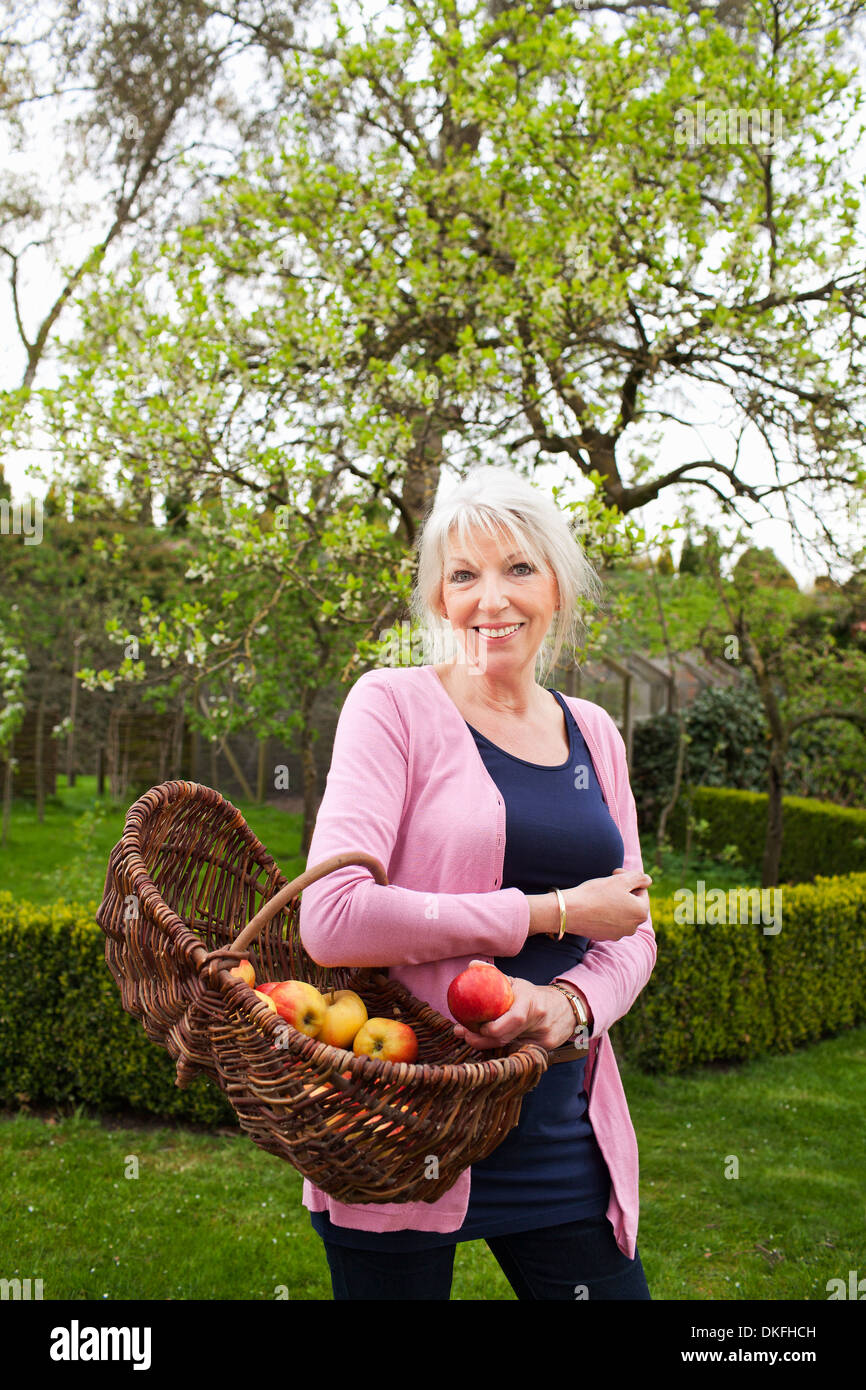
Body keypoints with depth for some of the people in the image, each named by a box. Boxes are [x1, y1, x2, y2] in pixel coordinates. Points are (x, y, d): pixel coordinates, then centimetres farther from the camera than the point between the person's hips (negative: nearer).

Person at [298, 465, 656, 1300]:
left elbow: (631, 932, 11)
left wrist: (573, 1003, -12)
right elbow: (331, 919, -19)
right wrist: (556, 912, -15)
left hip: (562, 1141, 5)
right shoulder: (394, 704, -7)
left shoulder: (594, 736, 9)